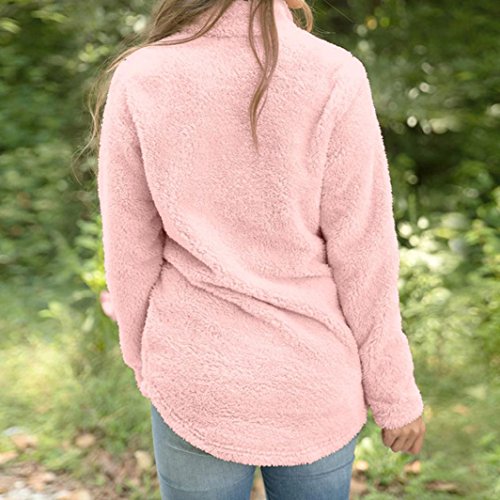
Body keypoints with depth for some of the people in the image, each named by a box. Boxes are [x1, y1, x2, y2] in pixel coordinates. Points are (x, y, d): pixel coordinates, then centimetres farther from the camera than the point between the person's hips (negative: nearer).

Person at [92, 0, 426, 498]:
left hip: (196, 382, 1)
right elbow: (362, 255, -11)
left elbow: (130, 253, -3)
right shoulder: (333, 77, -14)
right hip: (312, 381, 0)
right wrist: (396, 393, 2)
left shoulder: (138, 81, -10)